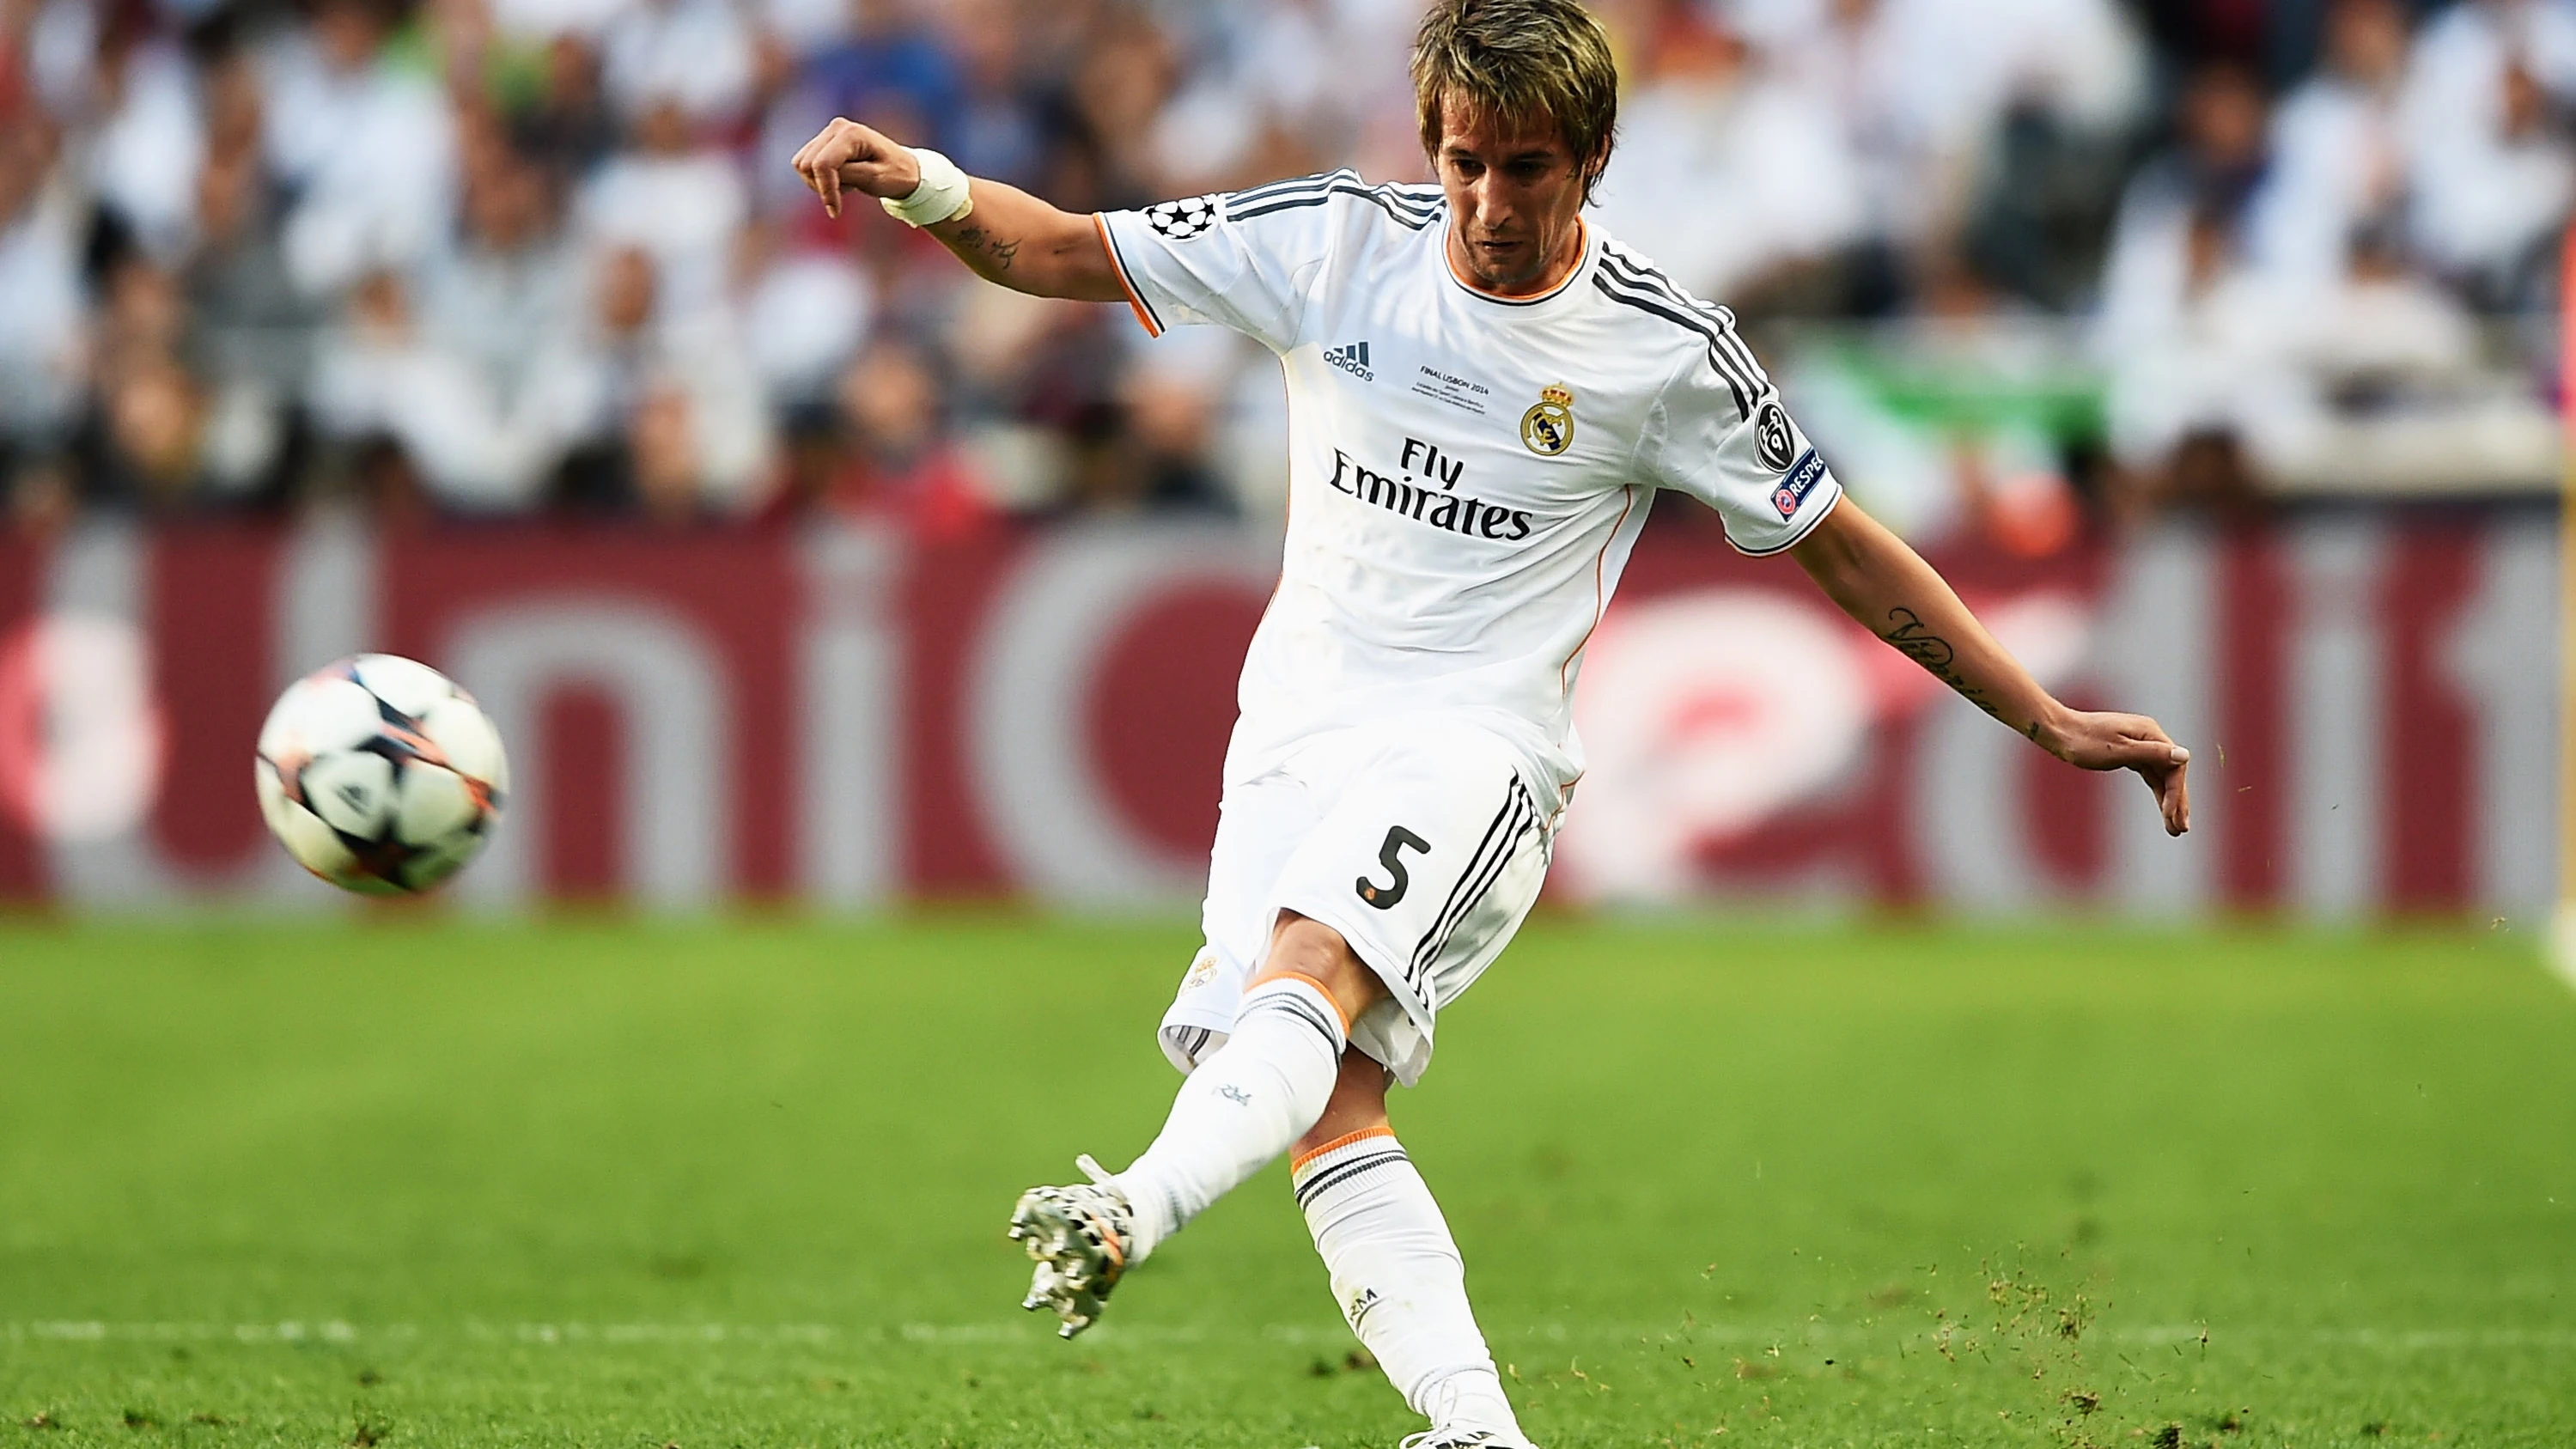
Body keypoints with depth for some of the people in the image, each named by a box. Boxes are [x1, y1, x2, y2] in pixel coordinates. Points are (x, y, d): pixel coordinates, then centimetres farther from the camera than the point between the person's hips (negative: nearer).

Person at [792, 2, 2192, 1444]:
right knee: (1326, 1096, -13)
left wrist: (2051, 721, 3)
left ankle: (1129, 1216, -56)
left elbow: (1851, 555, 6)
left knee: (1309, 965, -31)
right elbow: (1064, 252, 6)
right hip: (1300, 718, 4)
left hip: (1479, 743, -4)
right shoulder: (1339, 242, 2)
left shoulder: (1664, 349, -3)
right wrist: (925, 187, -15)